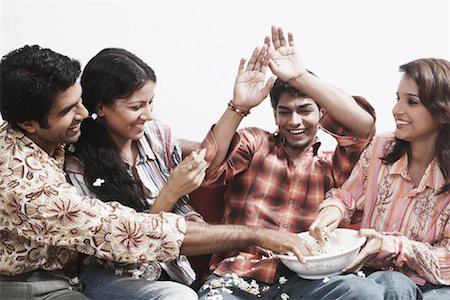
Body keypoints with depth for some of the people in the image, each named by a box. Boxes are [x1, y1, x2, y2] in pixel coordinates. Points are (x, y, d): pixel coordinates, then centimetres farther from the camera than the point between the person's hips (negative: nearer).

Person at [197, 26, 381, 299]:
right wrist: (239, 106, -12)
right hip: (235, 278, -2)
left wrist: (300, 77, -10)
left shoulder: (329, 168, 16)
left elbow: (364, 124, -2)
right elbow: (206, 171, -1)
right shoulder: (254, 143, 16)